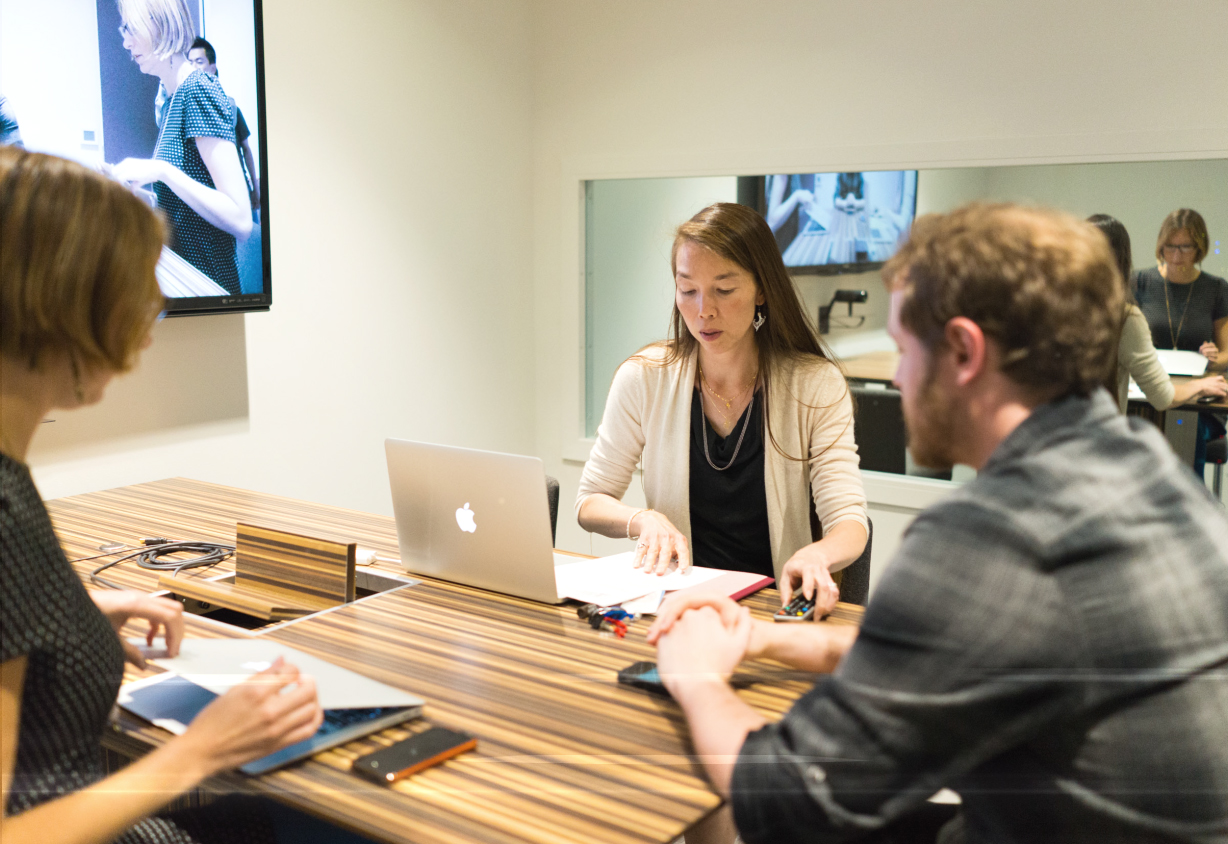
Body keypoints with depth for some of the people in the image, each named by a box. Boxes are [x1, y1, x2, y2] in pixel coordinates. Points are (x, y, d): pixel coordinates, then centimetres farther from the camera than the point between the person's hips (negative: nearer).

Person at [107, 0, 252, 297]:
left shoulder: (198, 90, -17)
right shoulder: (172, 99, 10)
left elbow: (240, 220, -25)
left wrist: (162, 170, -28)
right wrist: (128, 175, 13)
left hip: (205, 279, -9)